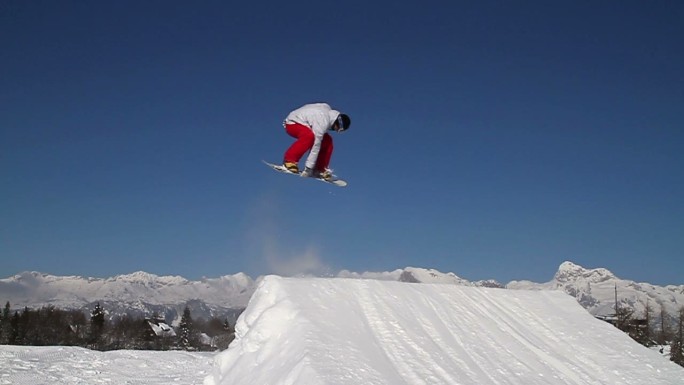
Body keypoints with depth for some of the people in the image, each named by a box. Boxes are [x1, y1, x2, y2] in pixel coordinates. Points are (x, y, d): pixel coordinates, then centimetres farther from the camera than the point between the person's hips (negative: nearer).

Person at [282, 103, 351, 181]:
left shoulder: (328, 109, -8)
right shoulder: (322, 122, -33)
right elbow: (315, 146, -34)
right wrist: (308, 168, -34)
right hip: (292, 123, -9)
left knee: (327, 140, -1)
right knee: (309, 136, -39)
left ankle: (320, 169, 4)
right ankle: (289, 160, -29)